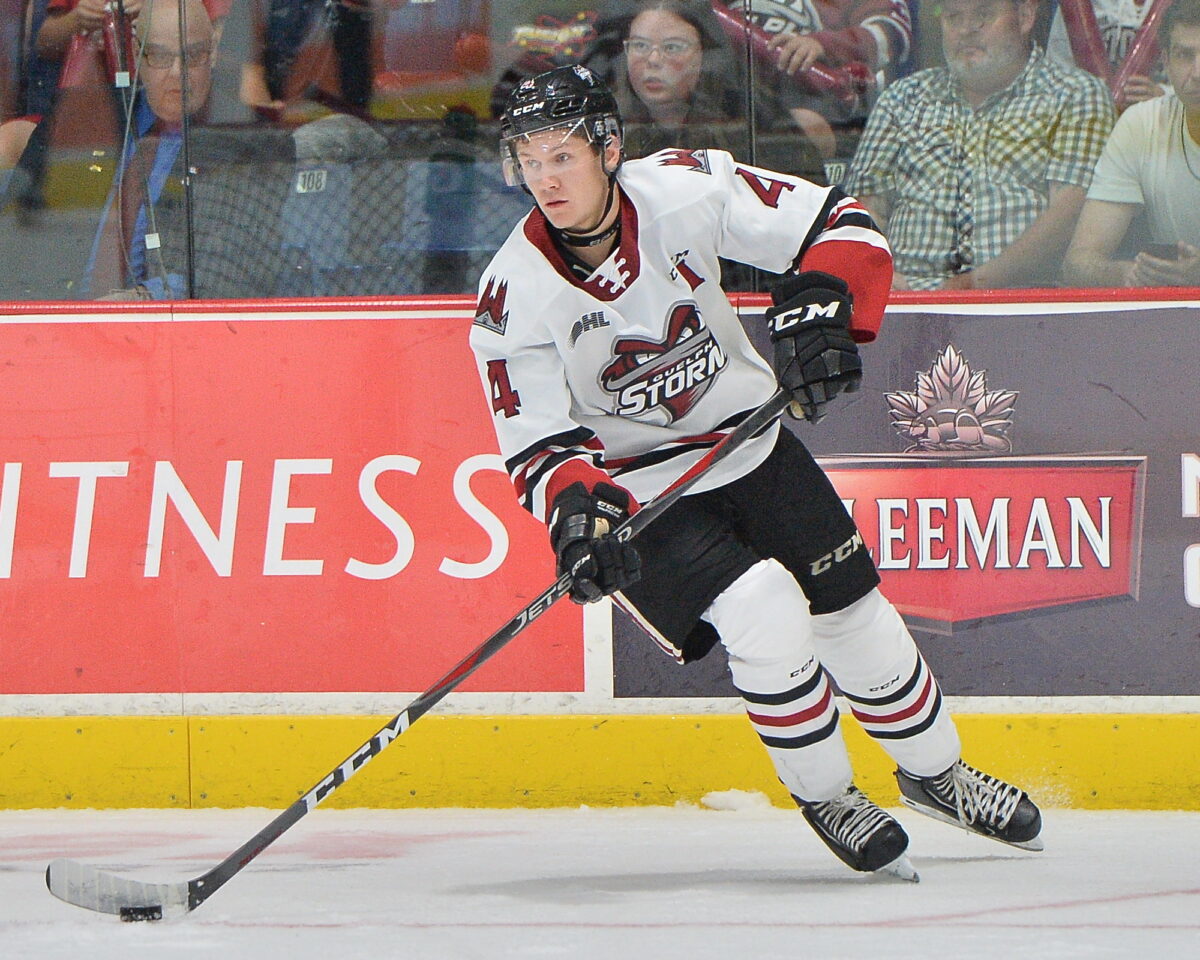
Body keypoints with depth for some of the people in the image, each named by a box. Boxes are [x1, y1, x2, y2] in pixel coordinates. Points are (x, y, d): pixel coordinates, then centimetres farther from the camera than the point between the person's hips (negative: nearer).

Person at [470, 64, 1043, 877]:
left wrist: (821, 312, -31)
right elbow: (538, 446, -19)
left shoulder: (685, 191, -20)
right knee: (766, 614, -22)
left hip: (750, 440, 3)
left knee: (853, 614, 8)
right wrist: (575, 510, -38)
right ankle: (826, 799, 2)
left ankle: (936, 773, 35)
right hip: (636, 489, -3)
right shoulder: (516, 294, -21)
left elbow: (840, 225, -14)